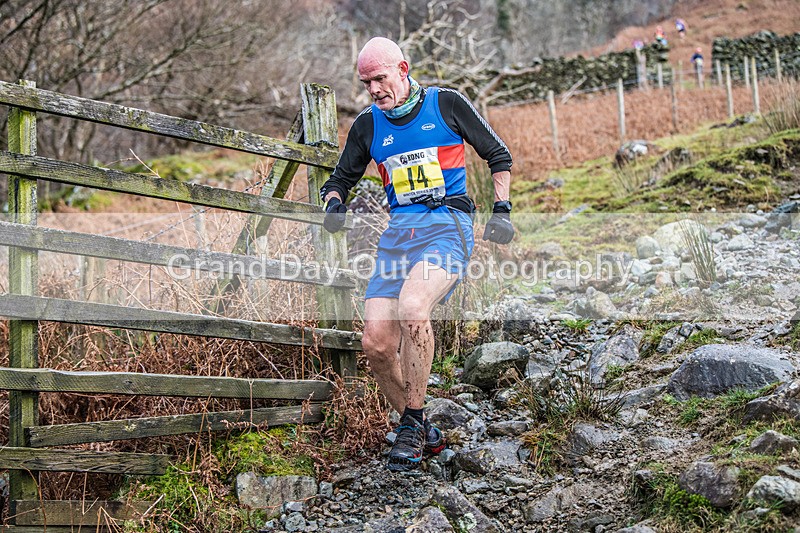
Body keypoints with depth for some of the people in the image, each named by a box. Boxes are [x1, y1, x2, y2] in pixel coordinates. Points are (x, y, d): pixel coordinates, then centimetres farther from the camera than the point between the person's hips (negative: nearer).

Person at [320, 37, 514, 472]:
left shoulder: (446, 104, 4)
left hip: (448, 225, -4)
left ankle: (413, 422, -16)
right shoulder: (367, 126, 13)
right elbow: (340, 179, 23)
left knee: (411, 308, -33)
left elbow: (498, 156, 12)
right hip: (398, 231, 4)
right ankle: (424, 435, 10)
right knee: (376, 344, -11)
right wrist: (334, 206, 1)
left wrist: (501, 211, 2)